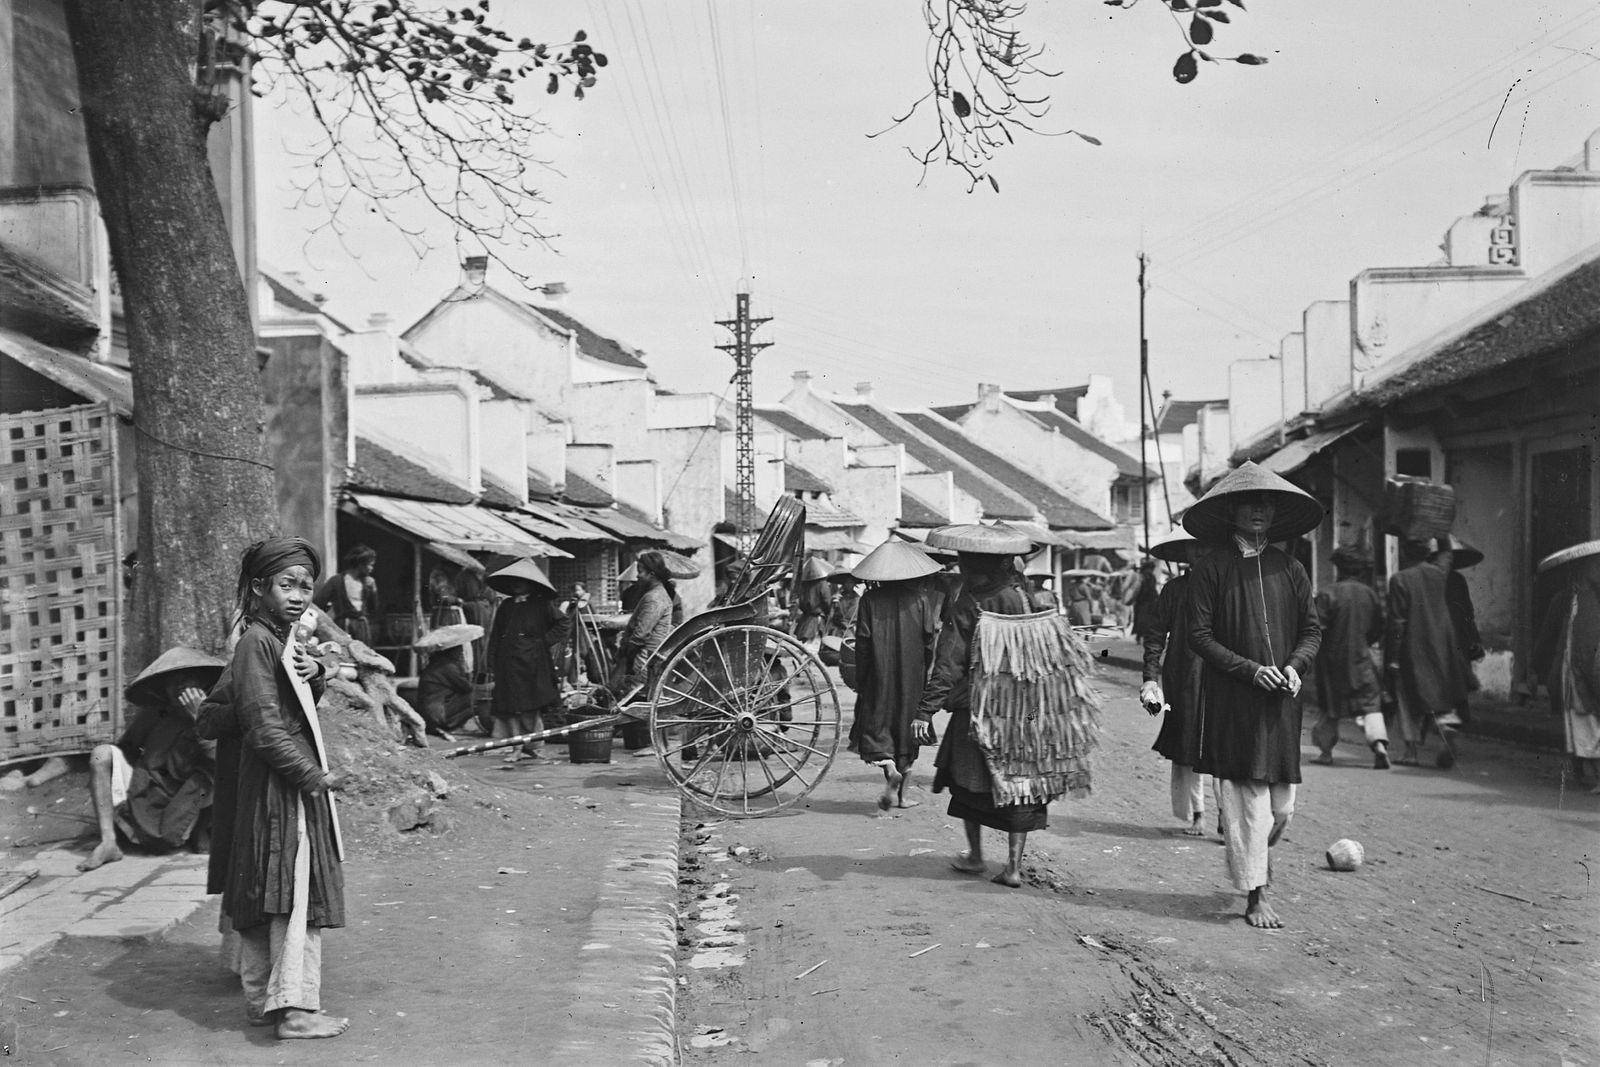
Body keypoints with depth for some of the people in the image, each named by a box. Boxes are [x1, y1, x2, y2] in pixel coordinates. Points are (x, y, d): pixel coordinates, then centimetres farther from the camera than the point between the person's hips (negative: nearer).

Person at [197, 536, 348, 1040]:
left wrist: (314, 674, 1)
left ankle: (261, 998, 23)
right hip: (279, 790, -10)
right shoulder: (257, 643, -15)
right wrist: (313, 775, -20)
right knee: (298, 895, -8)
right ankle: (296, 1009, -5)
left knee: (261, 898, 14)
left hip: (290, 788, 10)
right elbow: (266, 727, -21)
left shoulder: (284, 639, 14)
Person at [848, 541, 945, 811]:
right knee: (907, 727, 11)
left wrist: (860, 682, 4)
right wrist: (927, 673, 3)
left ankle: (886, 763, -21)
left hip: (879, 677, -1)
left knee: (877, 721, 8)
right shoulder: (921, 598, -4)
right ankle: (901, 794, 16)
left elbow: (862, 643, -3)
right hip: (912, 677, 1)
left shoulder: (870, 600, -3)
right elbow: (930, 637, -6)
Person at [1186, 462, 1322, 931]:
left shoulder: (1289, 568, 11)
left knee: (1283, 805, 5)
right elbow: (1200, 636, -4)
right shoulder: (1210, 570, -1)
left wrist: (1295, 666, -6)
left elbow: (1312, 629, 13)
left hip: (1281, 699, 4)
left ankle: (1257, 854, 36)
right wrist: (1251, 669, -13)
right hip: (1230, 700, -4)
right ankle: (1255, 897, 7)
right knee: (1246, 799, -4)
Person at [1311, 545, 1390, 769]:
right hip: (1361, 658, 3)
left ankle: (1326, 751, 16)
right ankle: (1379, 744, -19)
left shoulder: (1329, 594, -14)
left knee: (1328, 708, 11)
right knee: (1370, 703, 1)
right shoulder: (1369, 594, 1)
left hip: (1332, 659, -2)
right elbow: (1379, 629, 9)